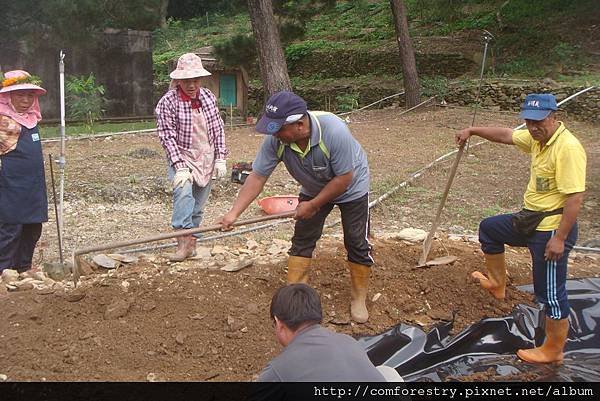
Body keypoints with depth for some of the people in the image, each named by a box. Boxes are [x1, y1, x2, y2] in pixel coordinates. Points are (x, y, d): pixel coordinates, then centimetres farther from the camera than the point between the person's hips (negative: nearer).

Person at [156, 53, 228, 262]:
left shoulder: (208, 97, -1)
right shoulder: (167, 102, -14)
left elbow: (218, 129, 5)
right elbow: (168, 137, -15)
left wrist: (221, 158, 0)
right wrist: (180, 167, -21)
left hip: (206, 158, 4)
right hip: (181, 157, -4)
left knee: (198, 204, 6)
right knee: (183, 192, -29)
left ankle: (191, 242, 17)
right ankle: (184, 242, -31)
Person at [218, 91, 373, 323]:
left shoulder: (334, 131, -41)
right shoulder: (275, 140, -29)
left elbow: (344, 178, -31)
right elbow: (257, 177, -22)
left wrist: (312, 206, -23)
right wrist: (234, 213, -27)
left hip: (350, 188, -4)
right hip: (314, 189, 4)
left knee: (356, 243, 2)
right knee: (302, 240, 3)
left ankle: (359, 299, 19)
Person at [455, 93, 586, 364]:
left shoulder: (568, 148, -25)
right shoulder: (537, 138, 2)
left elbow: (575, 198, -27)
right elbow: (506, 135, 21)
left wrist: (560, 238, -26)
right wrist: (472, 131, 24)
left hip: (552, 229, -10)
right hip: (530, 220, 10)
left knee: (551, 293, 1)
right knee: (489, 228, 28)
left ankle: (553, 351, 18)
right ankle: (497, 284, 45)